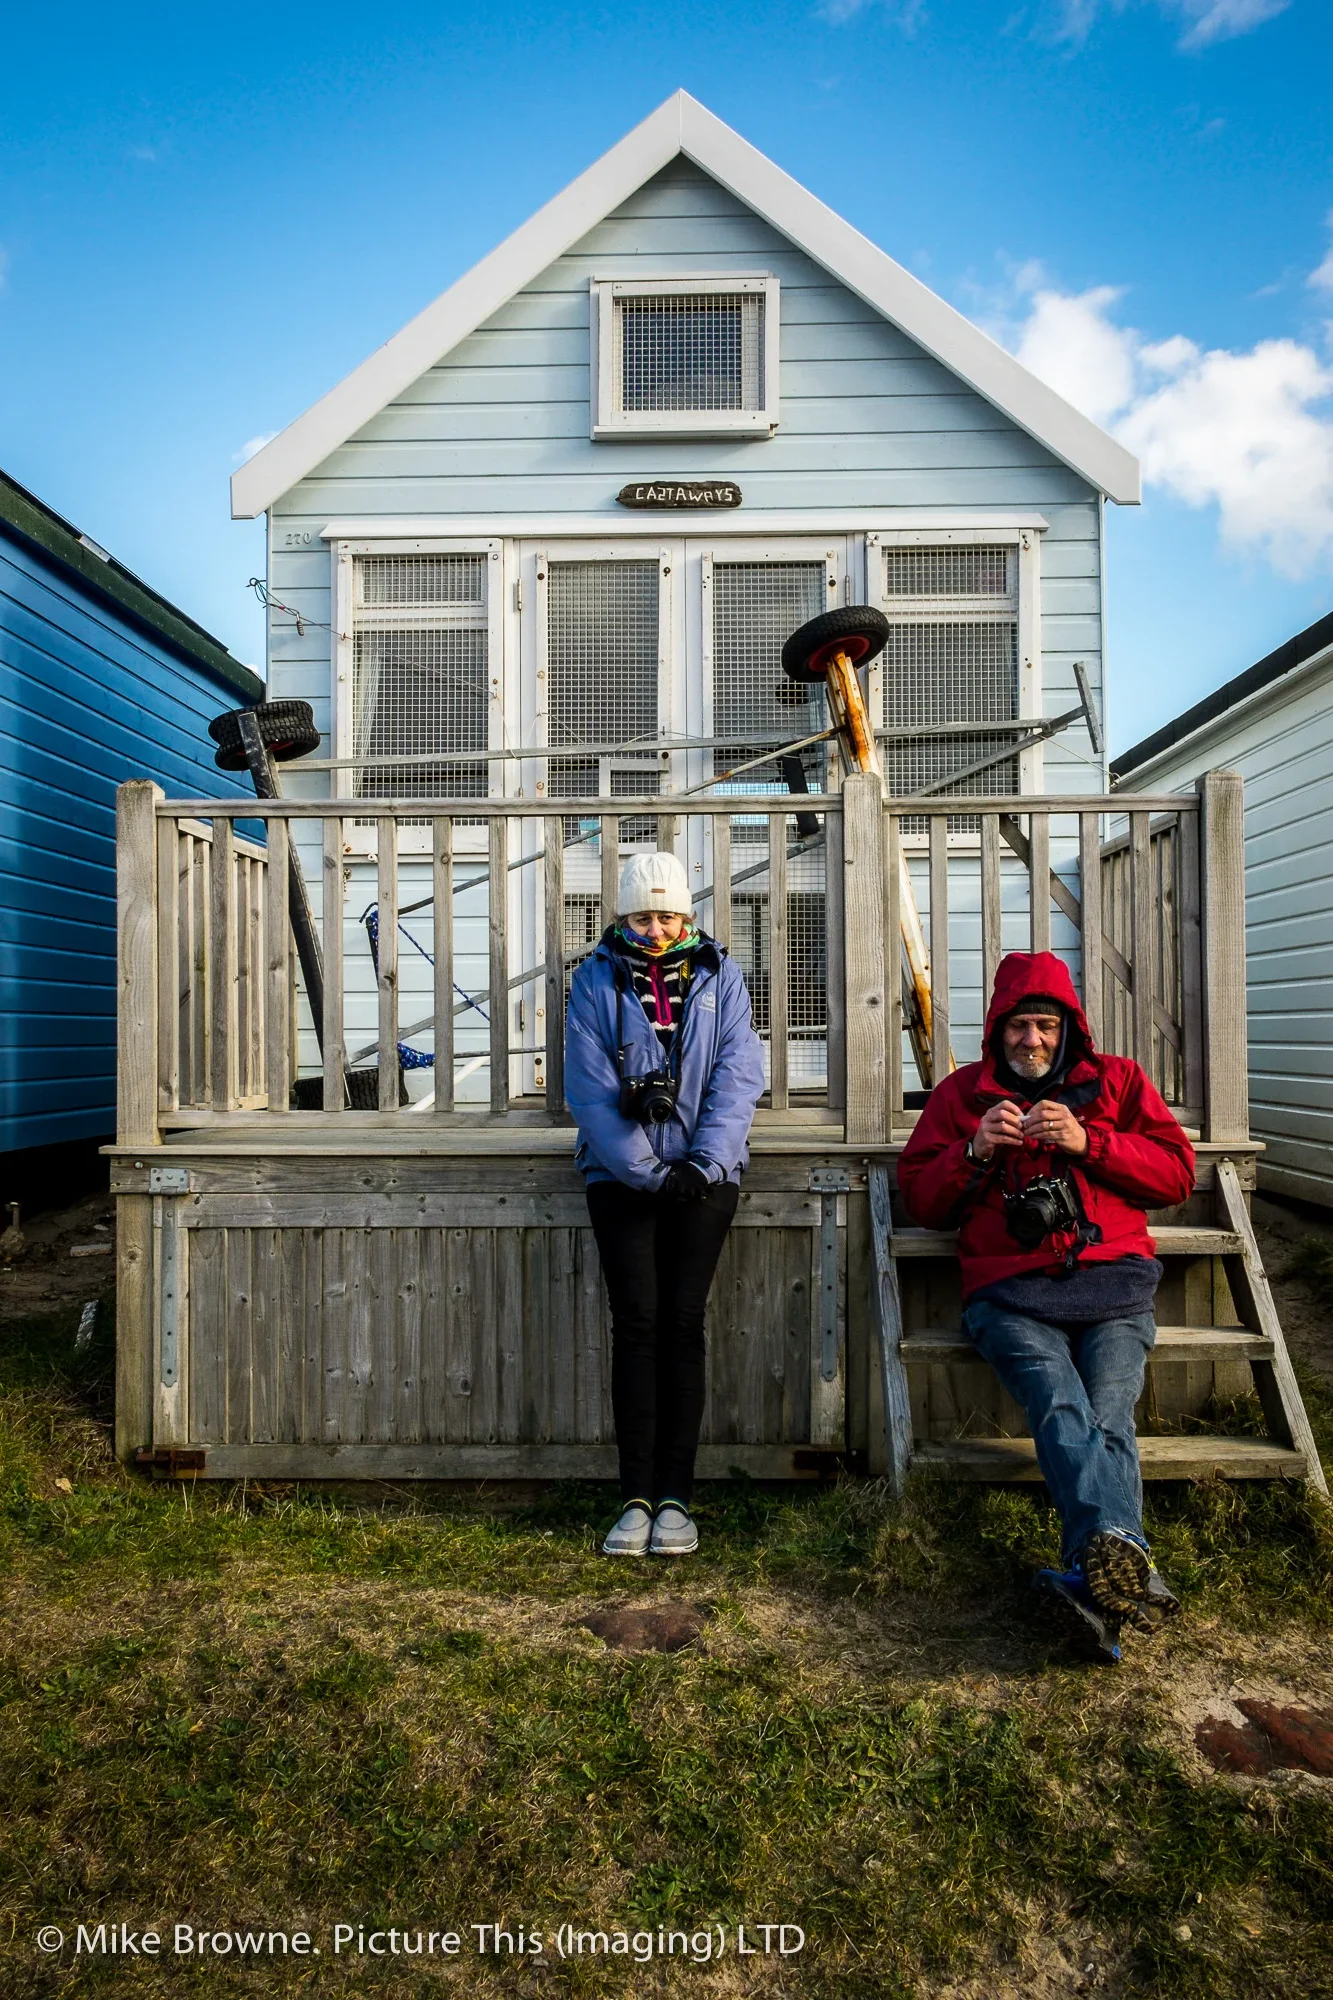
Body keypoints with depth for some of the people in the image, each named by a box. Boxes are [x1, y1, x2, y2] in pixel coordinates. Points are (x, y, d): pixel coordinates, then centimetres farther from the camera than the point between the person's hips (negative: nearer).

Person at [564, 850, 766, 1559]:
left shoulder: (718, 976, 7)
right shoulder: (596, 980, 3)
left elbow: (737, 1075, -1)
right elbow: (590, 1089, -5)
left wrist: (705, 1164, -14)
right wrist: (650, 1172, -13)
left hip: (704, 1175, 1)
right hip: (621, 1176, 0)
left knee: (683, 1323, -2)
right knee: (636, 1323, -5)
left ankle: (675, 1498, 6)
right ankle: (636, 1499, 3)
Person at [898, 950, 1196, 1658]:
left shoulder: (1116, 1080, 19)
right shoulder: (962, 1092, 18)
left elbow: (1176, 1174, 9)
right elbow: (919, 1198, 14)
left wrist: (1087, 1142, -5)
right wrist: (975, 1151, -4)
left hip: (1112, 1282, 1)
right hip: (1009, 1292, -1)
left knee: (1107, 1416, -24)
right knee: (1061, 1404, -29)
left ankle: (1097, 1573, -36)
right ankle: (1121, 1558, -43)